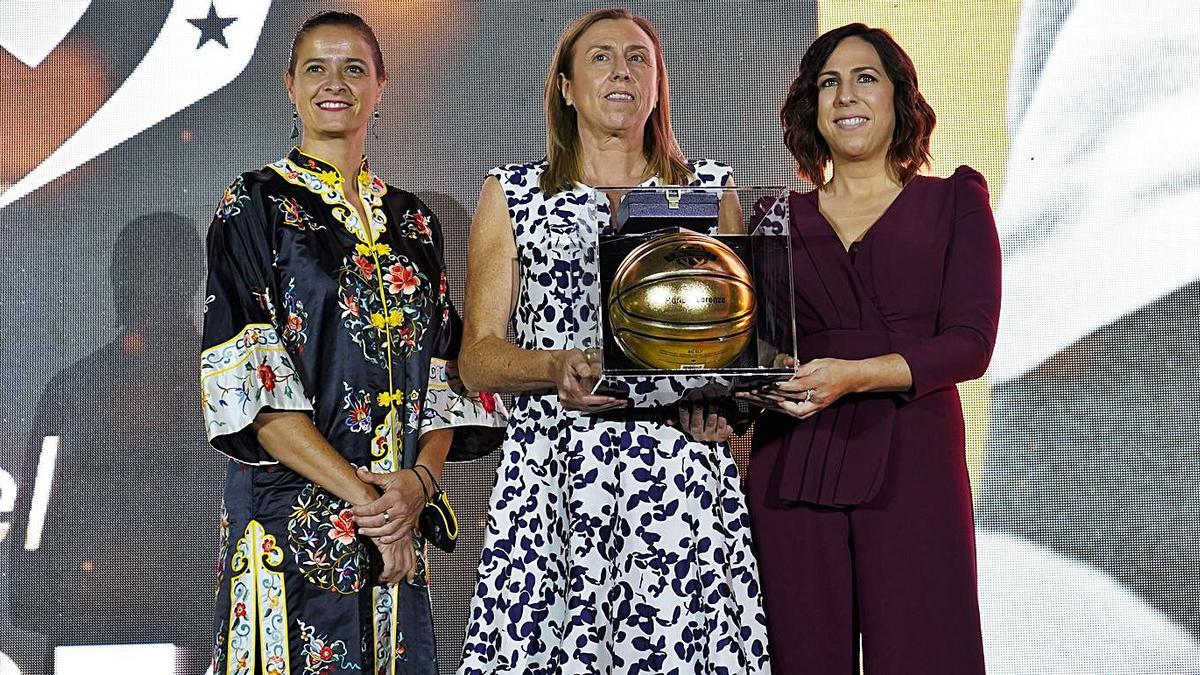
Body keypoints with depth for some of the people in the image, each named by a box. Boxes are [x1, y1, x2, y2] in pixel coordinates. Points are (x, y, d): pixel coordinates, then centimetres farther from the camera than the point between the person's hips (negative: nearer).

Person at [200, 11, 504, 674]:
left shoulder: (412, 221, 13)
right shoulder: (255, 204, 0)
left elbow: (443, 373, 9)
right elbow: (245, 378, -10)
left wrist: (419, 478, -10)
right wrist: (357, 494, -16)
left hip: (398, 513, 4)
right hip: (290, 510, -4)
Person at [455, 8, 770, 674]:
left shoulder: (710, 188, 14)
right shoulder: (512, 193, 11)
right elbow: (477, 355, 6)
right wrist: (556, 369, -14)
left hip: (683, 473, 1)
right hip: (554, 470, 0)